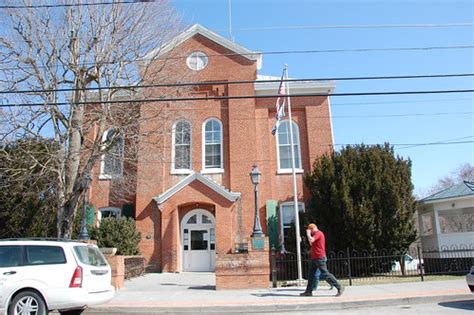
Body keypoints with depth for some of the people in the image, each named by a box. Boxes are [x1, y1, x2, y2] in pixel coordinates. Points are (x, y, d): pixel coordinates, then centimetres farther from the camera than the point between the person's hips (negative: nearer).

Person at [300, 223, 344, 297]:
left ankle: (339, 287, -2)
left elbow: (311, 240, -26)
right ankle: (308, 291, 10)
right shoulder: (316, 234, 20)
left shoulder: (318, 233, -11)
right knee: (311, 274, 8)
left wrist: (308, 233, -9)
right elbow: (311, 243, 25)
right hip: (315, 258, 10)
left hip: (319, 258, -10)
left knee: (325, 274, -9)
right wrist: (308, 234, 17)